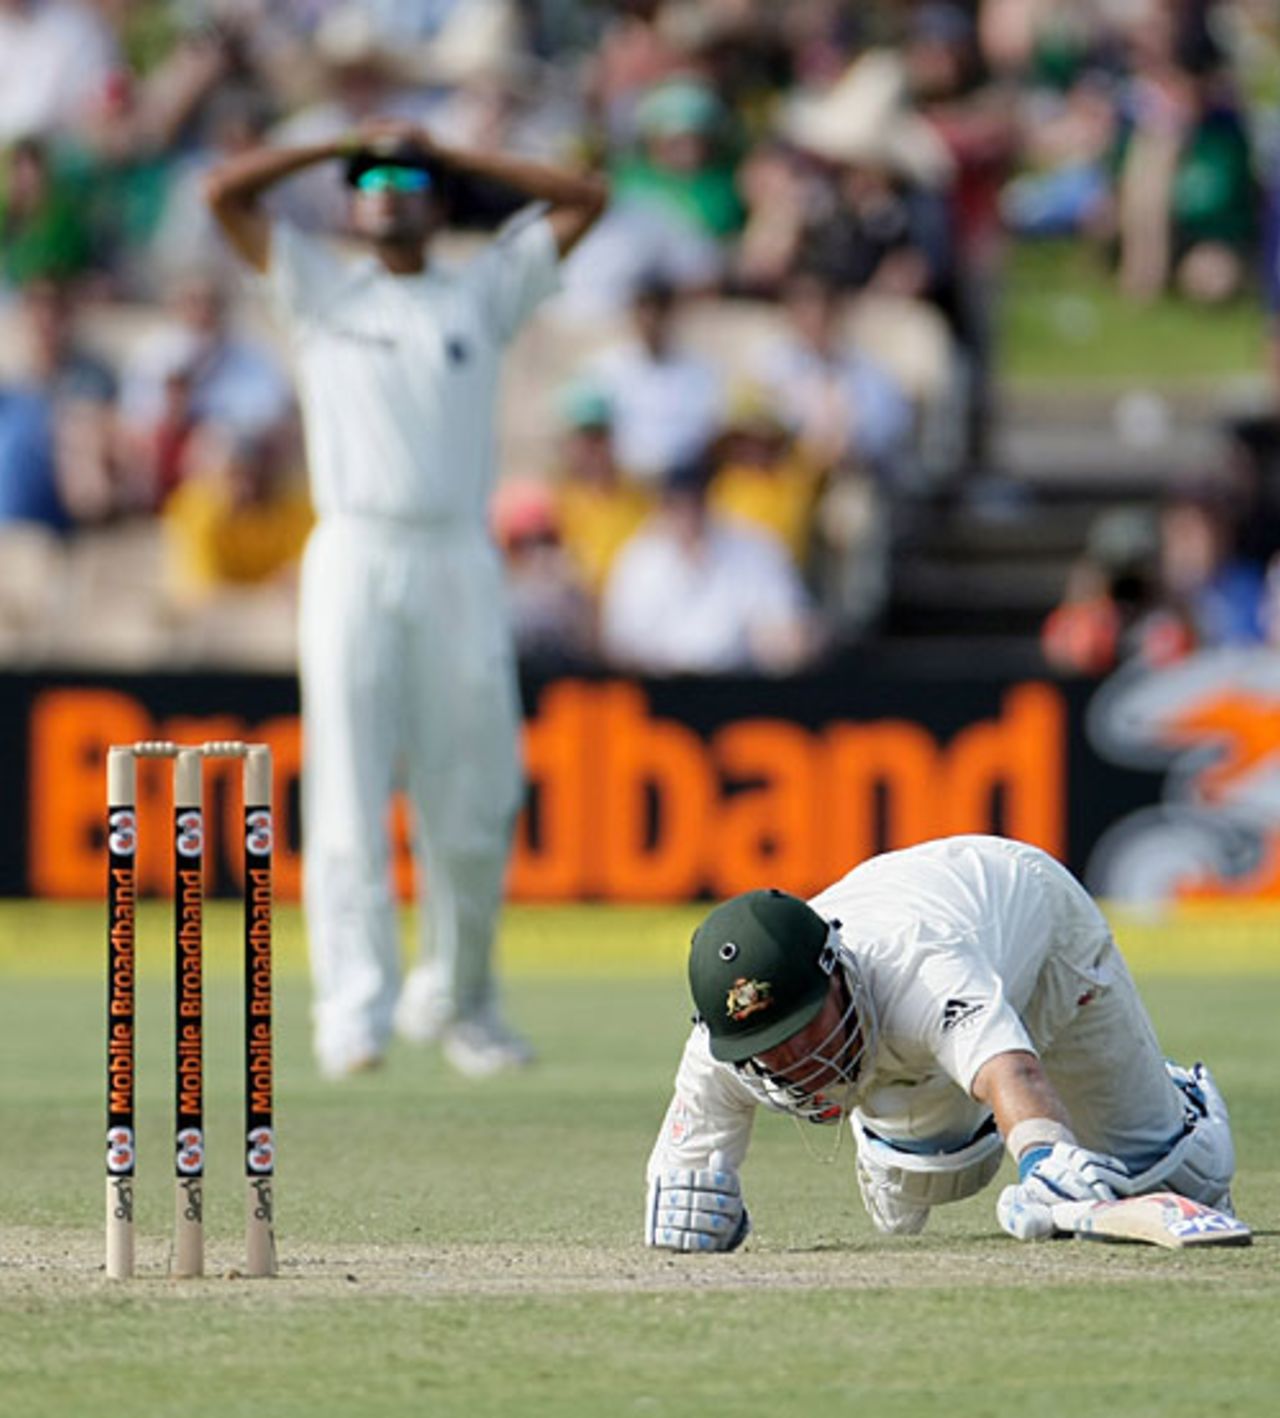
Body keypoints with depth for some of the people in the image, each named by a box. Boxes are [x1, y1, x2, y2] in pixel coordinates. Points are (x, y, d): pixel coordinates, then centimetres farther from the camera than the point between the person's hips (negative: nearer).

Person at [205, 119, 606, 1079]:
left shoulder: (484, 292, 17)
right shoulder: (321, 289, 15)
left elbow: (585, 201, 16)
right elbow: (227, 192, 8)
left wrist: (448, 153, 17)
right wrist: (347, 143, 14)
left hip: (459, 566, 1)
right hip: (354, 559, -1)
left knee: (473, 811, 0)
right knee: (348, 801, -9)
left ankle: (457, 1001, 14)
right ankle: (356, 1011, -13)